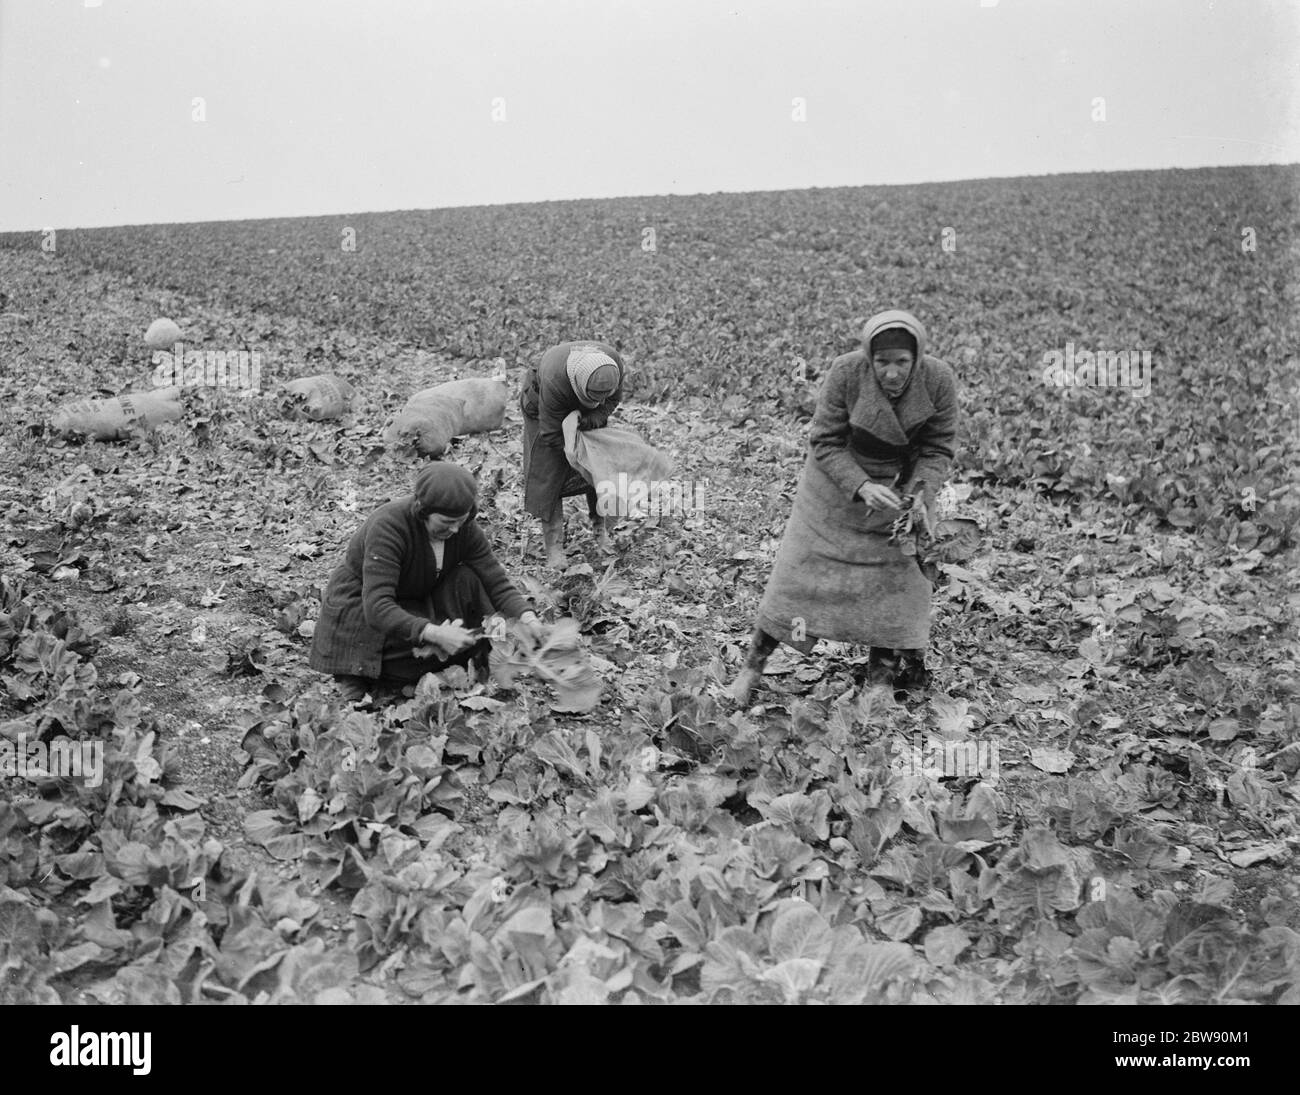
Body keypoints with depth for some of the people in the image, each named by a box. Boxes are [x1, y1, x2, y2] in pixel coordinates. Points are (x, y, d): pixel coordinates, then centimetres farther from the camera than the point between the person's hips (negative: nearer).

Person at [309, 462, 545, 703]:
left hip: (416, 605, 5)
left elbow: (497, 582, -13)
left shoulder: (464, 528, -14)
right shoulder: (388, 526, -32)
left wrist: (527, 618, -33)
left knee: (466, 581, -20)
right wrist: (434, 633, -49)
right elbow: (377, 607, -38)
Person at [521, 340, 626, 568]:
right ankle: (553, 546, -5)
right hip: (543, 407, -4)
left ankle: (601, 531, 15)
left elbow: (613, 399, -10)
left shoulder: (615, 364, -33)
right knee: (548, 474, -10)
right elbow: (551, 434, -33)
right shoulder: (554, 380, -45)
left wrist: (596, 417, -29)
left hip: (584, 413, 4)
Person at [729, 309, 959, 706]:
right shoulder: (846, 373, -25)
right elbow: (826, 443, -17)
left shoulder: (938, 380, -19)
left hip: (898, 490, 2)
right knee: (799, 570, 0)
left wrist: (920, 496, -26)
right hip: (836, 484, -1)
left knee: (896, 578, 0)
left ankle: (881, 681, 17)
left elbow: (937, 449, -9)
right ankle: (752, 667, 14)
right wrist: (861, 486, -32)